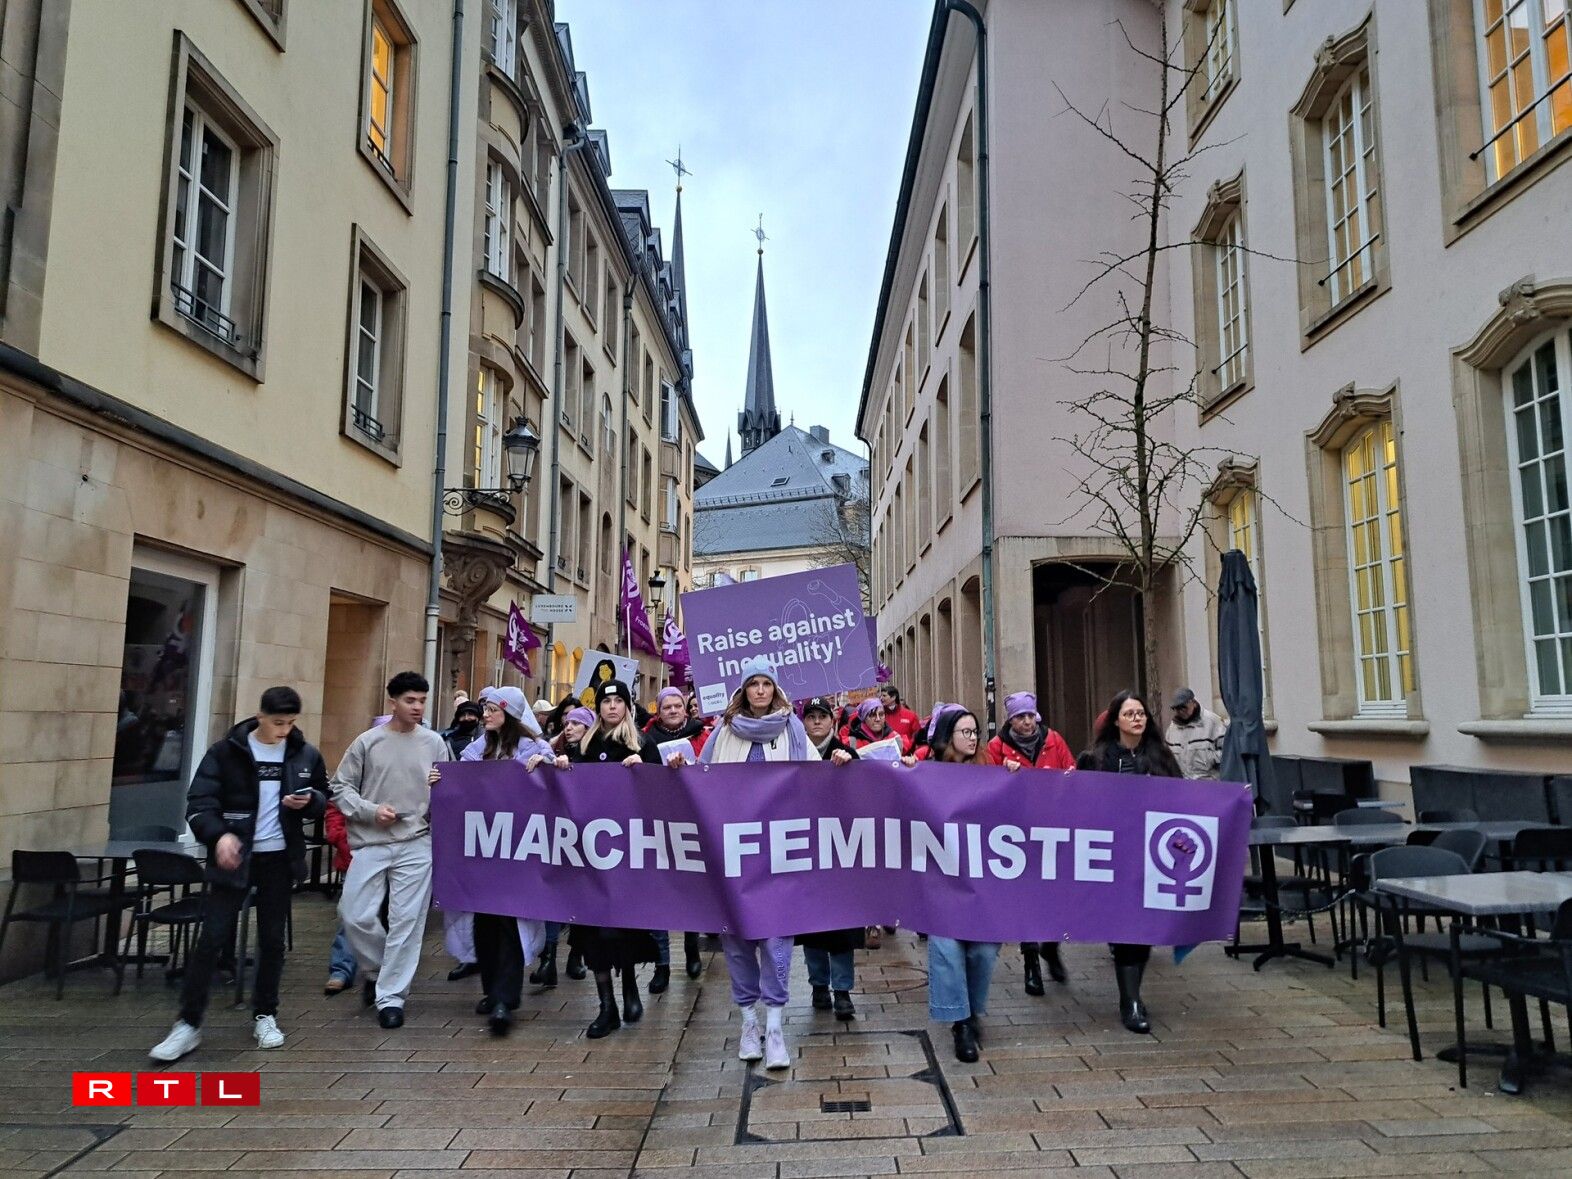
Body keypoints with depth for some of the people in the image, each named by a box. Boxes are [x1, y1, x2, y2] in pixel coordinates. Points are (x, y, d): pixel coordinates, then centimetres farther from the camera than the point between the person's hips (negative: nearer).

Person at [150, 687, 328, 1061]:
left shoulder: (306, 755, 1)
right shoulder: (227, 751, -7)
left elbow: (323, 800, 13)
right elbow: (199, 802, -9)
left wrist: (308, 801, -11)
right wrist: (219, 834, -27)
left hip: (279, 859, 2)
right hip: (234, 857, -2)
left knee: (272, 939, 10)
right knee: (212, 938, -3)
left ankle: (265, 1015, 26)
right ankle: (188, 1024, 9)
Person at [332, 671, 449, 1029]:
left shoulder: (434, 743, 4)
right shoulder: (368, 741, 1)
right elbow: (341, 787, 3)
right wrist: (370, 810, -9)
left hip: (417, 844, 0)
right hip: (371, 842, 0)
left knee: (407, 921, 1)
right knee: (355, 915, 1)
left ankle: (391, 995, 14)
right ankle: (377, 969, 29)